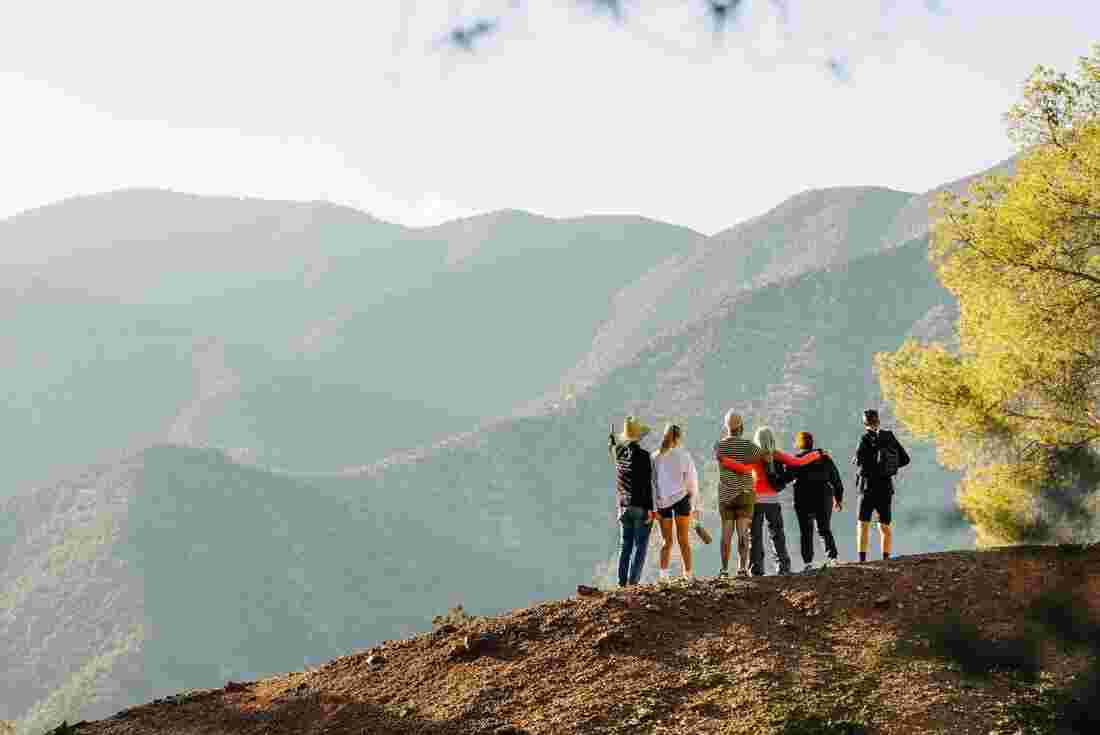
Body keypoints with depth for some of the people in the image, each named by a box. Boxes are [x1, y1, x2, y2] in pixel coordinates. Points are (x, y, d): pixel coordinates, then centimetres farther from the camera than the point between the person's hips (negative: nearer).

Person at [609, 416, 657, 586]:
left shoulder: (619, 453, 2)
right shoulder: (643, 455, -15)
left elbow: (611, 446, 28)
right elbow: (647, 484, -18)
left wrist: (611, 436, 50)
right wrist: (651, 509, -16)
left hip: (624, 506, 6)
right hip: (641, 507, -6)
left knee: (624, 545, 12)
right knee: (640, 545, -1)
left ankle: (622, 582, 11)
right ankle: (633, 582, -6)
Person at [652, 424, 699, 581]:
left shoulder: (655, 457, 0)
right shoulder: (684, 456, -5)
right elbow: (692, 483, -2)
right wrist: (695, 505, 7)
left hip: (662, 502, 2)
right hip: (681, 499, -2)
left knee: (667, 541, 10)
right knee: (684, 540, 8)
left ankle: (663, 575, -2)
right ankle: (688, 574, 4)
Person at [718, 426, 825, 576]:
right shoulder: (778, 455, 0)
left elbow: (746, 469, -28)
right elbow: (799, 462, 2)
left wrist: (724, 460, -28)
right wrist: (816, 455, 17)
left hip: (757, 499, -3)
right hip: (773, 500, 3)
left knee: (755, 535, 2)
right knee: (777, 534, 13)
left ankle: (756, 568, -4)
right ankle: (783, 566, 9)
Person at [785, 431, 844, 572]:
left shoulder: (795, 459, -4)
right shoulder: (824, 458, 9)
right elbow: (836, 479, 12)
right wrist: (839, 498, 19)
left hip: (804, 500, -3)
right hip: (824, 498, 3)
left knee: (806, 532, 2)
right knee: (825, 529, 13)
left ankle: (807, 562, -5)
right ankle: (832, 556, -4)